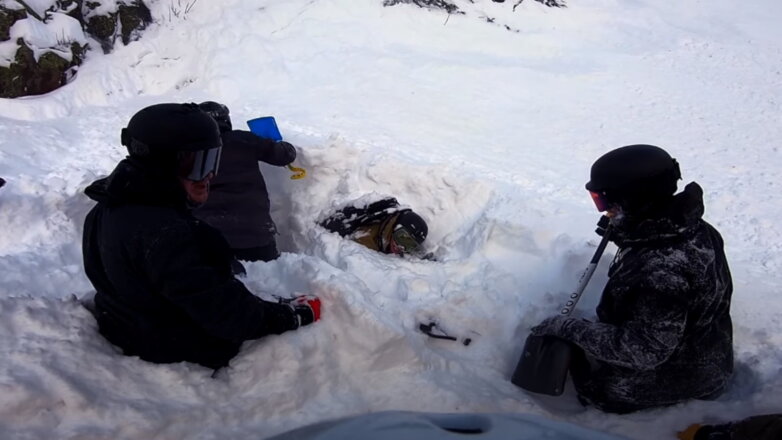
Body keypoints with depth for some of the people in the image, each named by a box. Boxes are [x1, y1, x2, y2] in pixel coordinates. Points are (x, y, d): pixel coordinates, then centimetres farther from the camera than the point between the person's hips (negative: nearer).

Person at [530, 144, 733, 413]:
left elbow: (645, 350, -31)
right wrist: (622, 233, 3)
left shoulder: (664, 270, -38)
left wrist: (571, 329, -26)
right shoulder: (683, 226, -8)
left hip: (679, 373, -9)